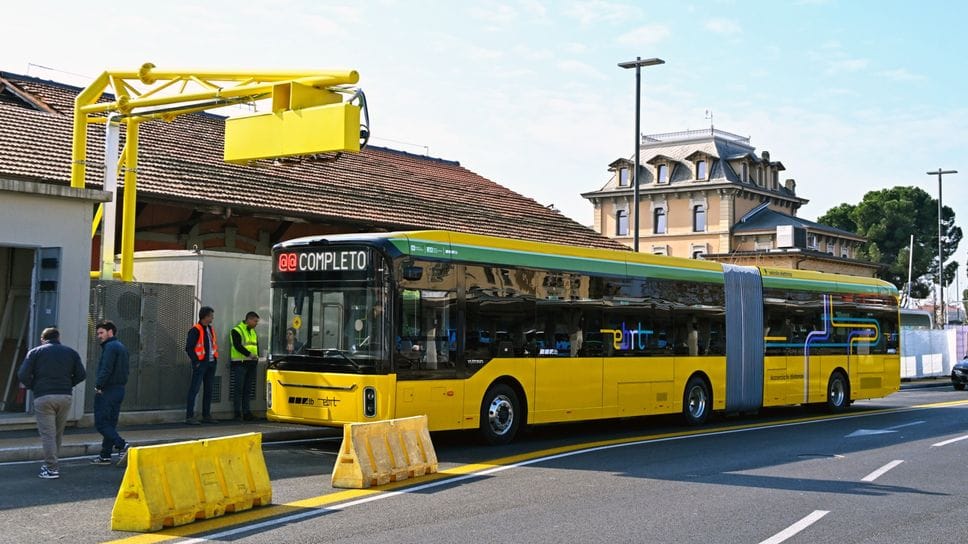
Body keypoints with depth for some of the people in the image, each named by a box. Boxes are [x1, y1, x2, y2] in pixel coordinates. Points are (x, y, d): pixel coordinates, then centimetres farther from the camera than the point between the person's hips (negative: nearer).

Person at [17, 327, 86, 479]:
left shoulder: (35, 352, 5)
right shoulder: (71, 352, 12)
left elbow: (23, 375, -5)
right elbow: (81, 375, 5)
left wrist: (33, 387, 11)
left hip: (43, 397, -3)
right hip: (65, 397, 3)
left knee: (47, 434, -1)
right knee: (58, 433, 15)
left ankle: (52, 469, -5)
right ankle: (51, 463, 22)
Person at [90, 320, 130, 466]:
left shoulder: (110, 347, -13)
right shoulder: (122, 347, 17)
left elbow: (106, 369, -21)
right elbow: (125, 370, 19)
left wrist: (98, 386, -14)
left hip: (107, 390, -9)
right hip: (119, 389, 9)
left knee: (101, 423, -6)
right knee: (110, 423, 11)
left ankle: (122, 445, -17)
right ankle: (105, 456, 14)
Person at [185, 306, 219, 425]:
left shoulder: (210, 329, 15)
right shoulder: (195, 330, -11)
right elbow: (189, 347, -13)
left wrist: (215, 358, 13)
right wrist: (196, 361, -15)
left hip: (211, 363, 8)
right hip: (201, 363, -8)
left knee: (208, 389, 12)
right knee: (194, 389, -8)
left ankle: (206, 415, 20)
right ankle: (189, 416, -7)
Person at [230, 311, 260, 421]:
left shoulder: (253, 332, 19)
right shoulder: (237, 330, -6)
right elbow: (237, 346, -18)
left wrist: (257, 357, 3)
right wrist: (249, 354, -27)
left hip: (251, 364, 8)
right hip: (240, 363, -8)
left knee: (248, 390, 9)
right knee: (239, 389, -7)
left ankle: (246, 413, 13)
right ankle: (237, 413, -4)